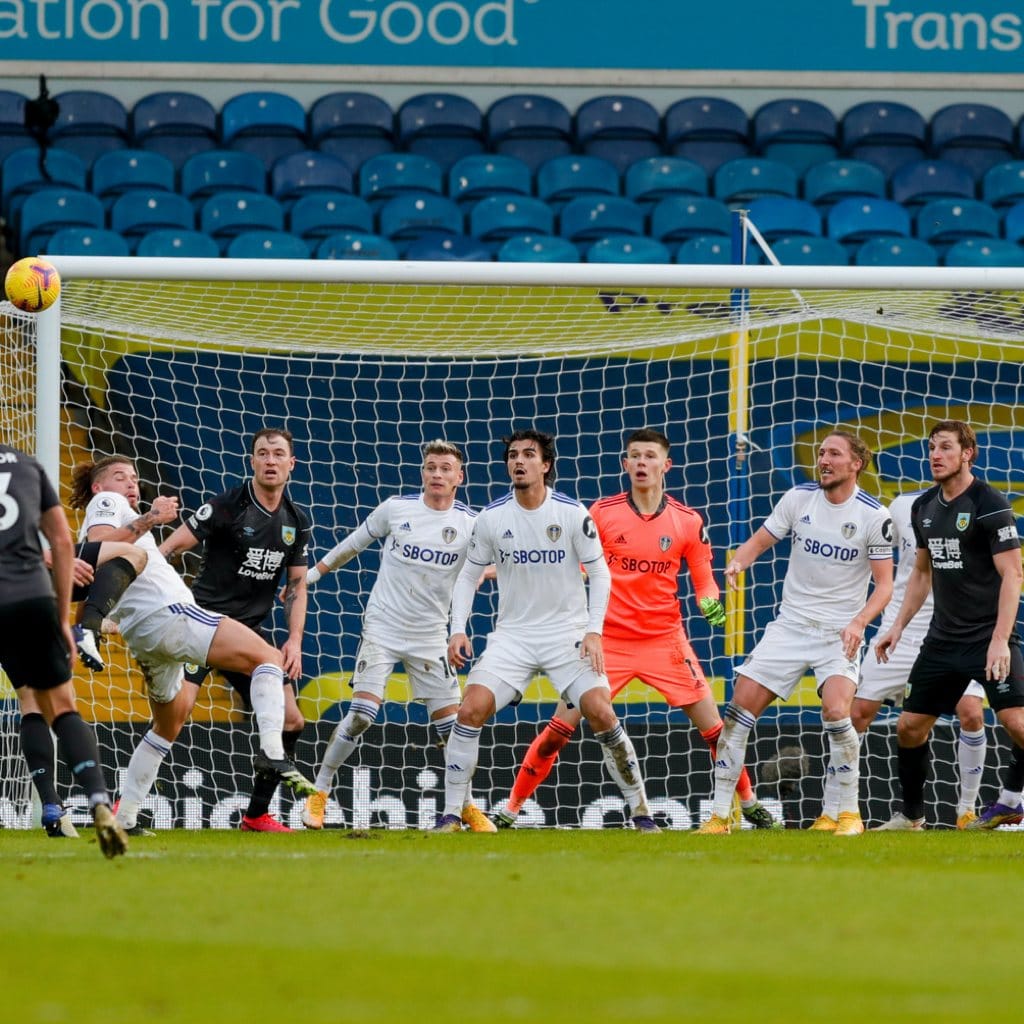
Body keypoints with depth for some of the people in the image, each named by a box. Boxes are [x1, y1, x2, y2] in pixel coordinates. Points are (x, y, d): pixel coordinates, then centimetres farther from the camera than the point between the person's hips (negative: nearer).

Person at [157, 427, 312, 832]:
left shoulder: (297, 522, 8)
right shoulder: (226, 506, -10)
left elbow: (297, 585, 15)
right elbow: (170, 548, -12)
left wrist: (295, 640, 3)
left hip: (248, 632, 6)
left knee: (291, 722, 0)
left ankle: (256, 815, 13)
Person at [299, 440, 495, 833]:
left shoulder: (469, 523, -3)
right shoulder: (396, 508, -3)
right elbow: (354, 543, 11)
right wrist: (312, 573, 14)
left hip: (430, 636, 1)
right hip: (382, 627, -1)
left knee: (450, 722, 0)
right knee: (362, 714, -14)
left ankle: (467, 807, 19)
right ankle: (318, 794, 1)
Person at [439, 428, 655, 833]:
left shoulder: (572, 513, -8)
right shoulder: (492, 517, -3)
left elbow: (599, 572, -1)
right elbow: (469, 575, 9)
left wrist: (594, 630, -12)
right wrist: (458, 629, -3)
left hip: (568, 631, -2)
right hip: (512, 633, 2)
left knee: (601, 712, -17)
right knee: (471, 710, -16)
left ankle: (640, 811, -2)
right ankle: (451, 815, -5)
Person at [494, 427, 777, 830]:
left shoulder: (688, 521, -1)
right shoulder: (602, 512, -2)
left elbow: (703, 578, 6)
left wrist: (711, 603, -14)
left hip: (665, 641, 1)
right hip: (607, 640, -1)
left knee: (713, 727, -2)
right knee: (560, 727, -7)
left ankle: (748, 802, 17)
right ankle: (512, 808, 3)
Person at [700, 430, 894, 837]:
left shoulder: (873, 515, -8)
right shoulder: (799, 498, 1)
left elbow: (884, 583, -6)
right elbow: (758, 541, 8)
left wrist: (859, 622, -22)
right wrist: (737, 562, -15)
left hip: (840, 632, -4)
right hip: (790, 625, 4)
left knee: (835, 712, -25)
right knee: (740, 708, -6)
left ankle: (850, 814, -7)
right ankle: (719, 815, 1)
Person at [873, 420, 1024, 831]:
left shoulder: (990, 505, -11)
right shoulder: (924, 507, 10)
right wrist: (898, 626, 16)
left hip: (990, 637, -7)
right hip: (943, 639, 7)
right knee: (909, 727, 6)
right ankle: (911, 816, 20)